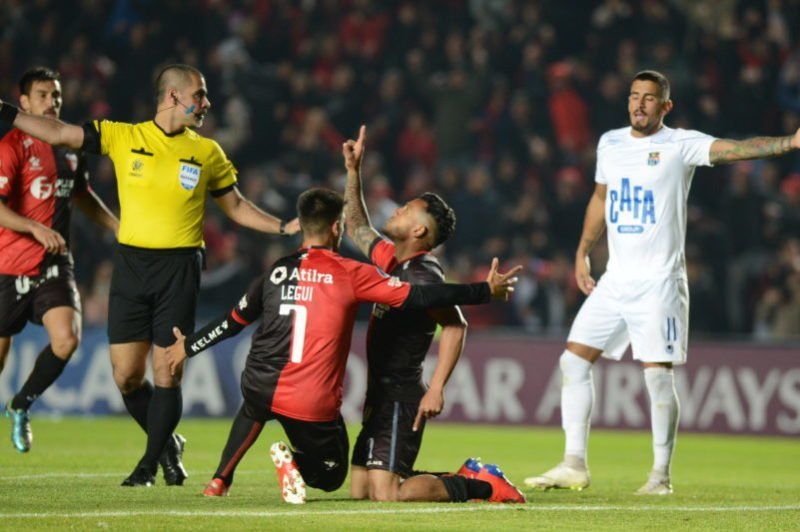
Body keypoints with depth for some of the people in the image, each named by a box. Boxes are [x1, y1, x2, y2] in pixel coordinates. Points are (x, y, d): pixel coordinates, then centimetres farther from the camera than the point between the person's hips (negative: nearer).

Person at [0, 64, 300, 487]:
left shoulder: (207, 153, 8)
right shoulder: (123, 137, 4)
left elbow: (236, 206, 17)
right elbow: (60, 134, 3)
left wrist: (283, 228, 5)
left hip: (179, 268, -1)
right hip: (131, 264, 1)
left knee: (167, 375, -5)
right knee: (126, 376, 0)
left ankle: (151, 462, 10)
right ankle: (167, 444, 24)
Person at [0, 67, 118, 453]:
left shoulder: (70, 147, 10)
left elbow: (82, 196, 28)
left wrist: (118, 227, 22)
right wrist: (36, 229, -30)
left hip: (54, 266, 5)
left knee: (66, 339, -15)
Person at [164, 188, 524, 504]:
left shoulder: (277, 271, 7)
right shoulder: (350, 274, -5)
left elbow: (234, 322, 18)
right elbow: (417, 297, -7)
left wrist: (188, 347, 35)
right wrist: (487, 292, 0)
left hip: (262, 388, 4)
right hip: (314, 405, -4)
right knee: (330, 477, 18)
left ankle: (221, 480, 26)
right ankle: (293, 461, -14)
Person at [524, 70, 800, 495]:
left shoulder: (680, 145, -7)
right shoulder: (610, 144, 10)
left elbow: (732, 149, -22)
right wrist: (582, 253, 21)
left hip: (659, 281, -6)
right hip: (615, 280, 6)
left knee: (658, 374, -8)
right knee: (574, 360, 1)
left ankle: (661, 474, 3)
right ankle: (574, 464, 7)